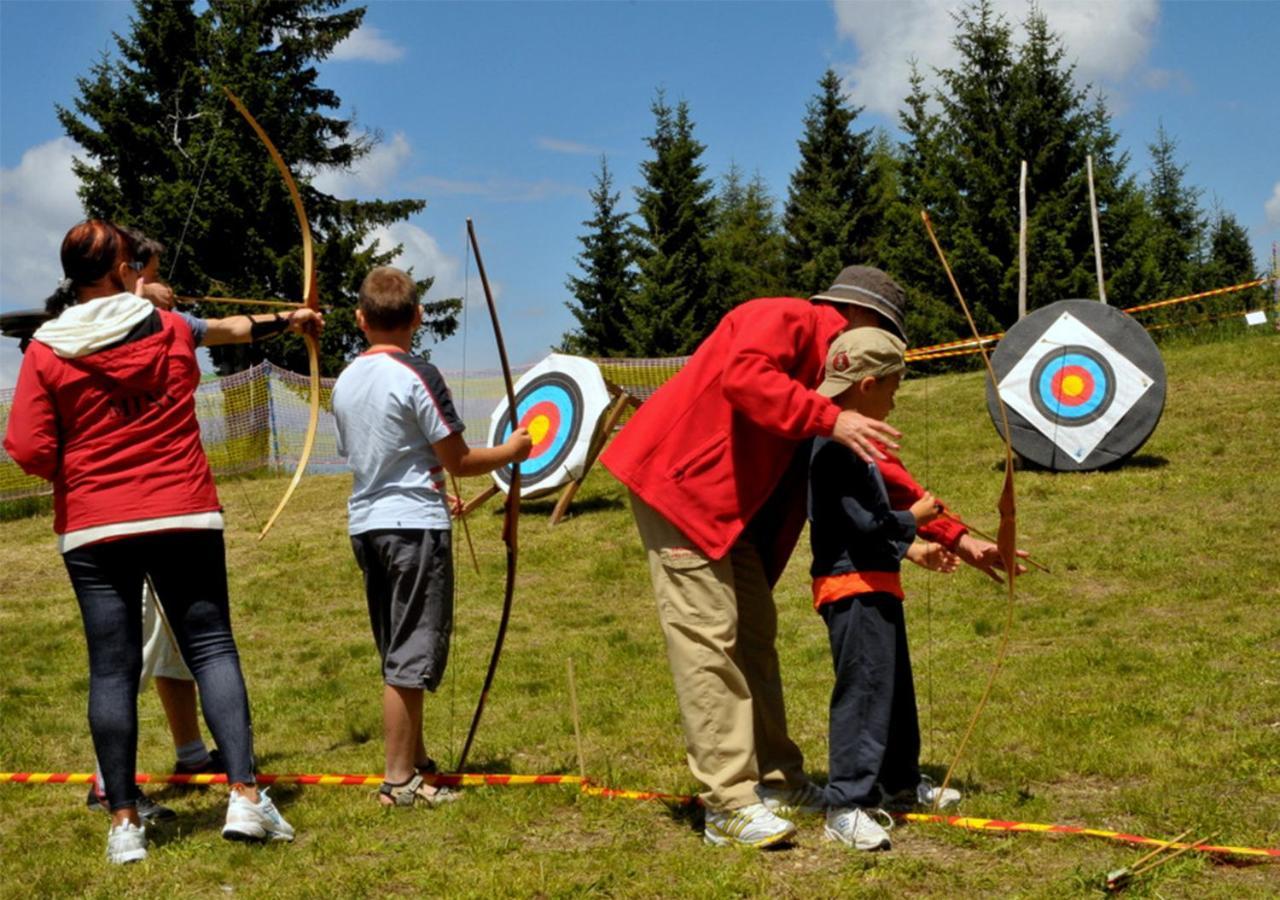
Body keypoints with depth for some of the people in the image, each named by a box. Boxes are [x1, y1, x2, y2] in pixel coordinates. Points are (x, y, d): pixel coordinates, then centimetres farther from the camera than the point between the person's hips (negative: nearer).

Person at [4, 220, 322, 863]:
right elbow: (230, 328, 24)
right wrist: (287, 320, 43)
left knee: (112, 669, 4)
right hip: (183, 519, 0)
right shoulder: (170, 329, 3)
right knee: (211, 647, 5)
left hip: (93, 530, 0)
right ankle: (244, 796, -3)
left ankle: (123, 821, 8)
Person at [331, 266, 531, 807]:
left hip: (366, 524, 8)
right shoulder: (417, 376, -12)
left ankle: (415, 760, 27)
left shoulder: (345, 382, 9)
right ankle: (399, 780, 3)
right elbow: (458, 461, -12)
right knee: (410, 659, -2)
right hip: (413, 524, -7)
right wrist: (511, 451, 6)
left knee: (397, 653, 16)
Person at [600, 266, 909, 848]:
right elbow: (743, 378, -33)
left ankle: (777, 781, 19)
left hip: (727, 505, 10)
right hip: (677, 483, -10)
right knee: (707, 636, -11)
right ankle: (729, 803, -10)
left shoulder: (825, 362, 17)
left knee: (755, 634, 11)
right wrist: (830, 419, -34)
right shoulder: (785, 319, -11)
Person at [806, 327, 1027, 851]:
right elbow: (867, 522, -25)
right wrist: (914, 520, -6)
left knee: (895, 683, 22)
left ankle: (900, 777, 38)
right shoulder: (837, 450, -22)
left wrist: (964, 544, 9)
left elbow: (907, 495, 14)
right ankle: (847, 806, -8)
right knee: (864, 686, -11)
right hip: (851, 586, -11)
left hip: (876, 581, 11)